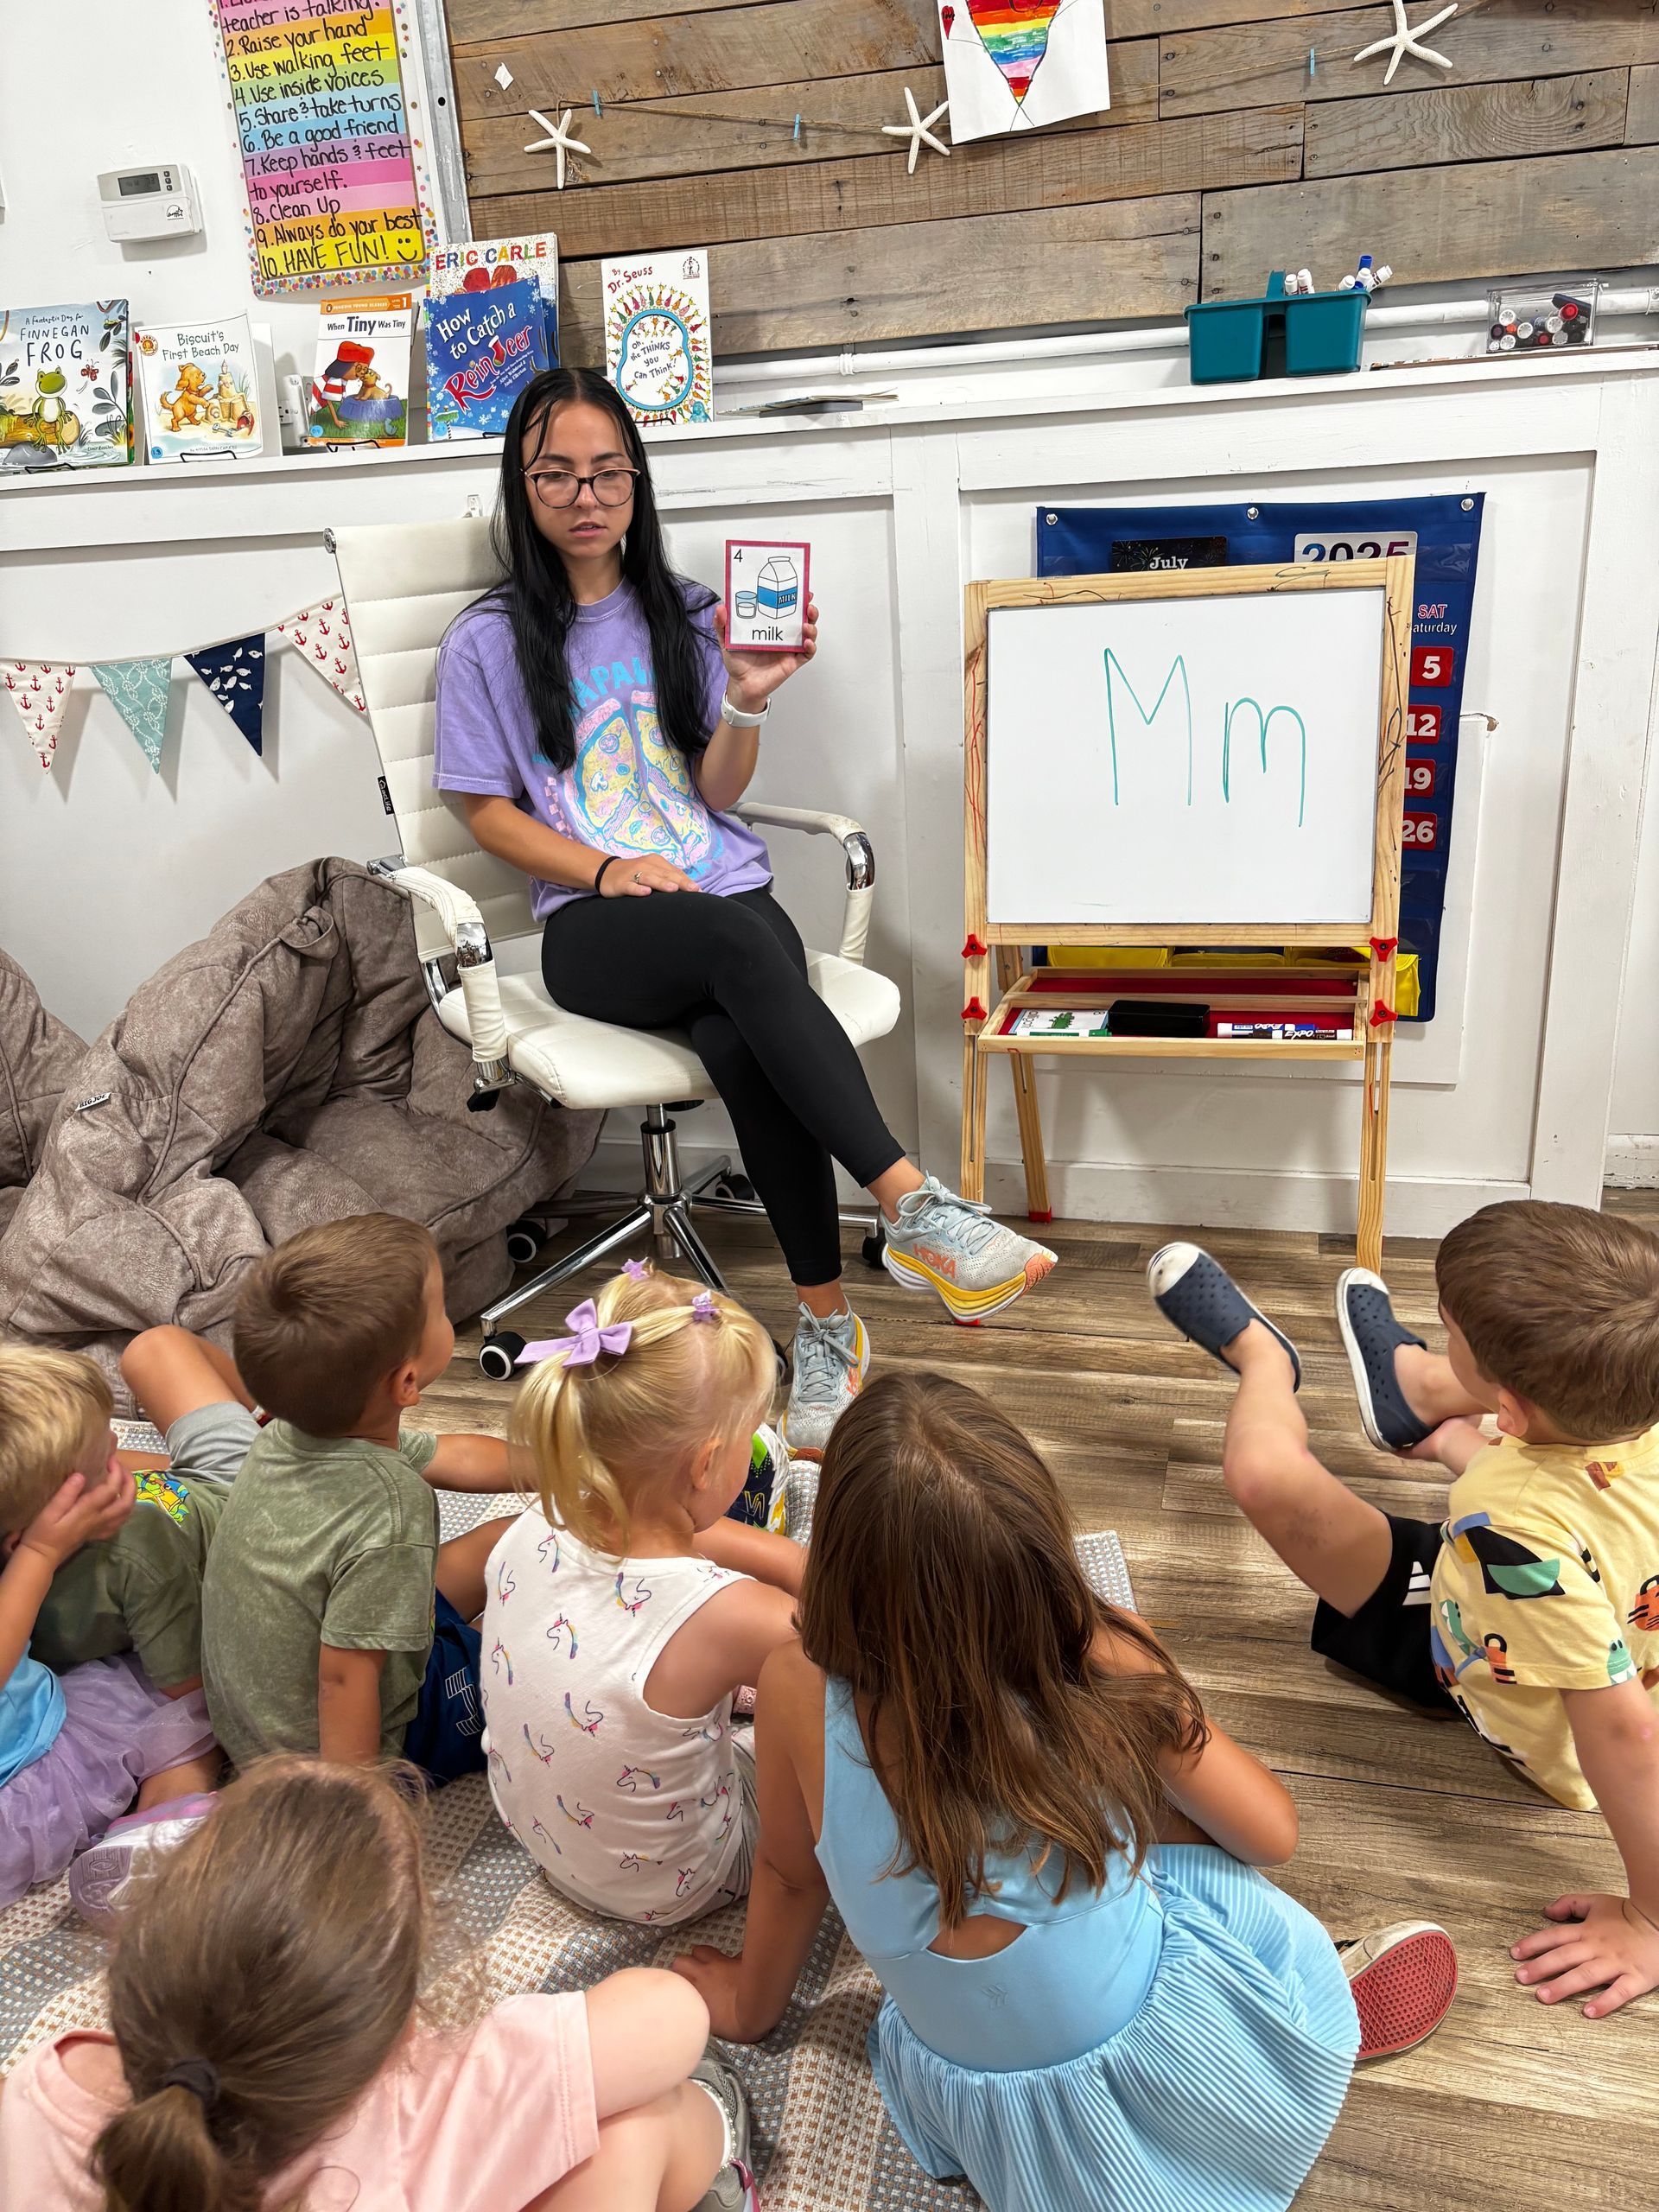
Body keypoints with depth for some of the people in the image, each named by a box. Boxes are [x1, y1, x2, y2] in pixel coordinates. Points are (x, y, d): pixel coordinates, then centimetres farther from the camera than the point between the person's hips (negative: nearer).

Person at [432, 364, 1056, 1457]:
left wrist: (747, 700, -11)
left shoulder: (686, 616, 16)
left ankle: (827, 1319, -29)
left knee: (738, 1040, -34)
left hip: (730, 893, 2)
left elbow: (720, 791, 9)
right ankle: (917, 1205, -43)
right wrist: (606, 870, -9)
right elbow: (491, 809, 6)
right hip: (592, 928, -2)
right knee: (739, 938, -37)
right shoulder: (489, 643, 8)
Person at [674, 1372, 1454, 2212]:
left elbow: (787, 1874, -7)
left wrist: (751, 2001, 14)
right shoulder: (1104, 1666, -28)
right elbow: (1271, 1833, -13)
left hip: (967, 2101, 2)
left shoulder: (799, 1693, -27)